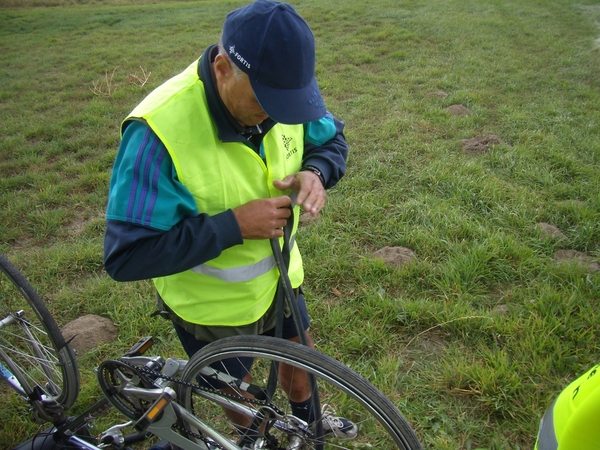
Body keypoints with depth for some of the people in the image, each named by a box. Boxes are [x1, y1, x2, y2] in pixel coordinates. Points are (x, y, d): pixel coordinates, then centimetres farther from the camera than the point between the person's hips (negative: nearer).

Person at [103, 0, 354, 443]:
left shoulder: (286, 87, -18)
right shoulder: (159, 131, -36)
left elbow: (331, 139, 1)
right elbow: (127, 257, -32)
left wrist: (315, 172, -23)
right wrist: (234, 225, -37)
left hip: (280, 274, 5)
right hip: (212, 306, -4)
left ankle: (307, 416, 64)